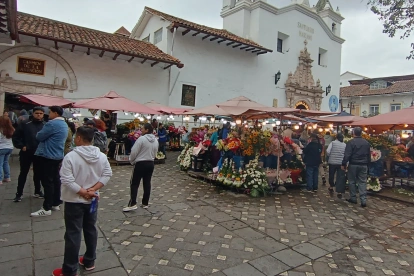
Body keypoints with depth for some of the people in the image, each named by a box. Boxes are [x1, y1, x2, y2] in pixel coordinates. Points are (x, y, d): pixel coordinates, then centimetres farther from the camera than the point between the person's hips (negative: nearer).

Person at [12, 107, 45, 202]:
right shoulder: (25, 124, -4)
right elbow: (15, 137, 1)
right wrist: (21, 146, -8)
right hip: (26, 153, -1)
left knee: (38, 173, 14)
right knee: (23, 173, 7)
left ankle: (37, 191, 27)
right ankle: (19, 193, 17)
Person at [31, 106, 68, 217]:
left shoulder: (52, 123, -18)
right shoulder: (64, 124, 12)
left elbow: (39, 137, -11)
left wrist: (39, 133, 8)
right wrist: (45, 134, 10)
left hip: (47, 156, -9)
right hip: (57, 156, 9)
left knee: (47, 182, -5)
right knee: (55, 180, 13)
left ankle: (47, 208, 0)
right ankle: (56, 204, 20)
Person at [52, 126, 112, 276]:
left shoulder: (71, 156, -18)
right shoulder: (101, 156, -3)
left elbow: (67, 180, -21)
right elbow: (107, 175, -6)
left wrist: (83, 192, -15)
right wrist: (92, 190, -10)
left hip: (74, 201, -4)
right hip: (92, 200, 5)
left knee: (73, 234, 5)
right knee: (91, 230, 17)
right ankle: (89, 261, 31)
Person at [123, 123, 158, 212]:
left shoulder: (141, 138, -16)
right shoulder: (155, 140, 6)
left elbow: (134, 152, -14)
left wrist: (131, 160, 3)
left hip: (140, 163, -7)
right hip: (150, 163, 7)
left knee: (134, 184, 2)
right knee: (147, 183, 11)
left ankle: (132, 204, -1)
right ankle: (145, 203, 18)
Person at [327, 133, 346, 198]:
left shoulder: (333, 143, -4)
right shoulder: (345, 145, 1)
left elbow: (328, 151, -12)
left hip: (332, 162, -1)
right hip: (341, 163, 1)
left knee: (331, 175, 18)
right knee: (340, 177, 4)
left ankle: (331, 187, 33)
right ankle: (339, 192, 2)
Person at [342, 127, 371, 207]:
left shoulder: (351, 142, -12)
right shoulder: (366, 143, 6)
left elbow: (347, 155, -16)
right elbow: (369, 155, 12)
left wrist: (344, 164, -9)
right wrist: (367, 164, 20)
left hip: (353, 164, -4)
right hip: (363, 165, 4)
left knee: (352, 181, 8)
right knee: (362, 182, 5)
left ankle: (353, 198, 16)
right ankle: (363, 200, -1)